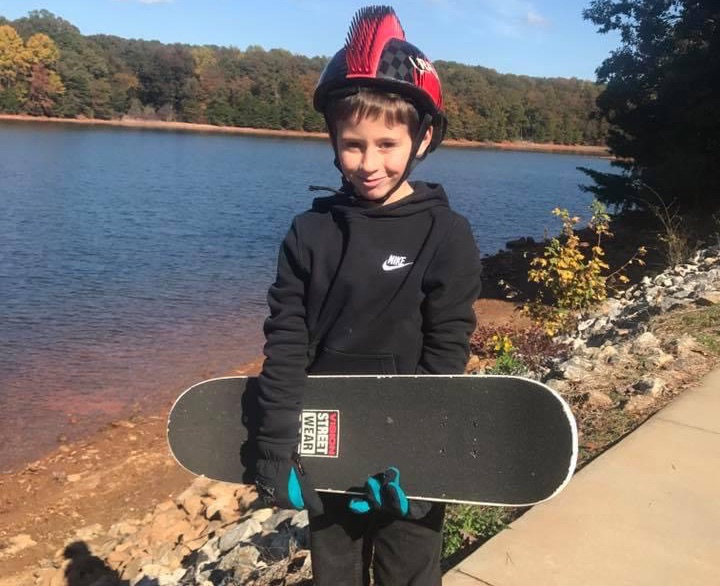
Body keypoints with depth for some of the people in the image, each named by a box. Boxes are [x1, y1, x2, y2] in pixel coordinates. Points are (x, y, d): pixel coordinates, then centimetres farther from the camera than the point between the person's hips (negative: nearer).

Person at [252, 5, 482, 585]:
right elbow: (286, 344, -5)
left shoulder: (446, 235, -10)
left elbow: (445, 357, -11)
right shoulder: (311, 232, -3)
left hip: (407, 464, -2)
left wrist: (407, 457, -16)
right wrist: (276, 448, -10)